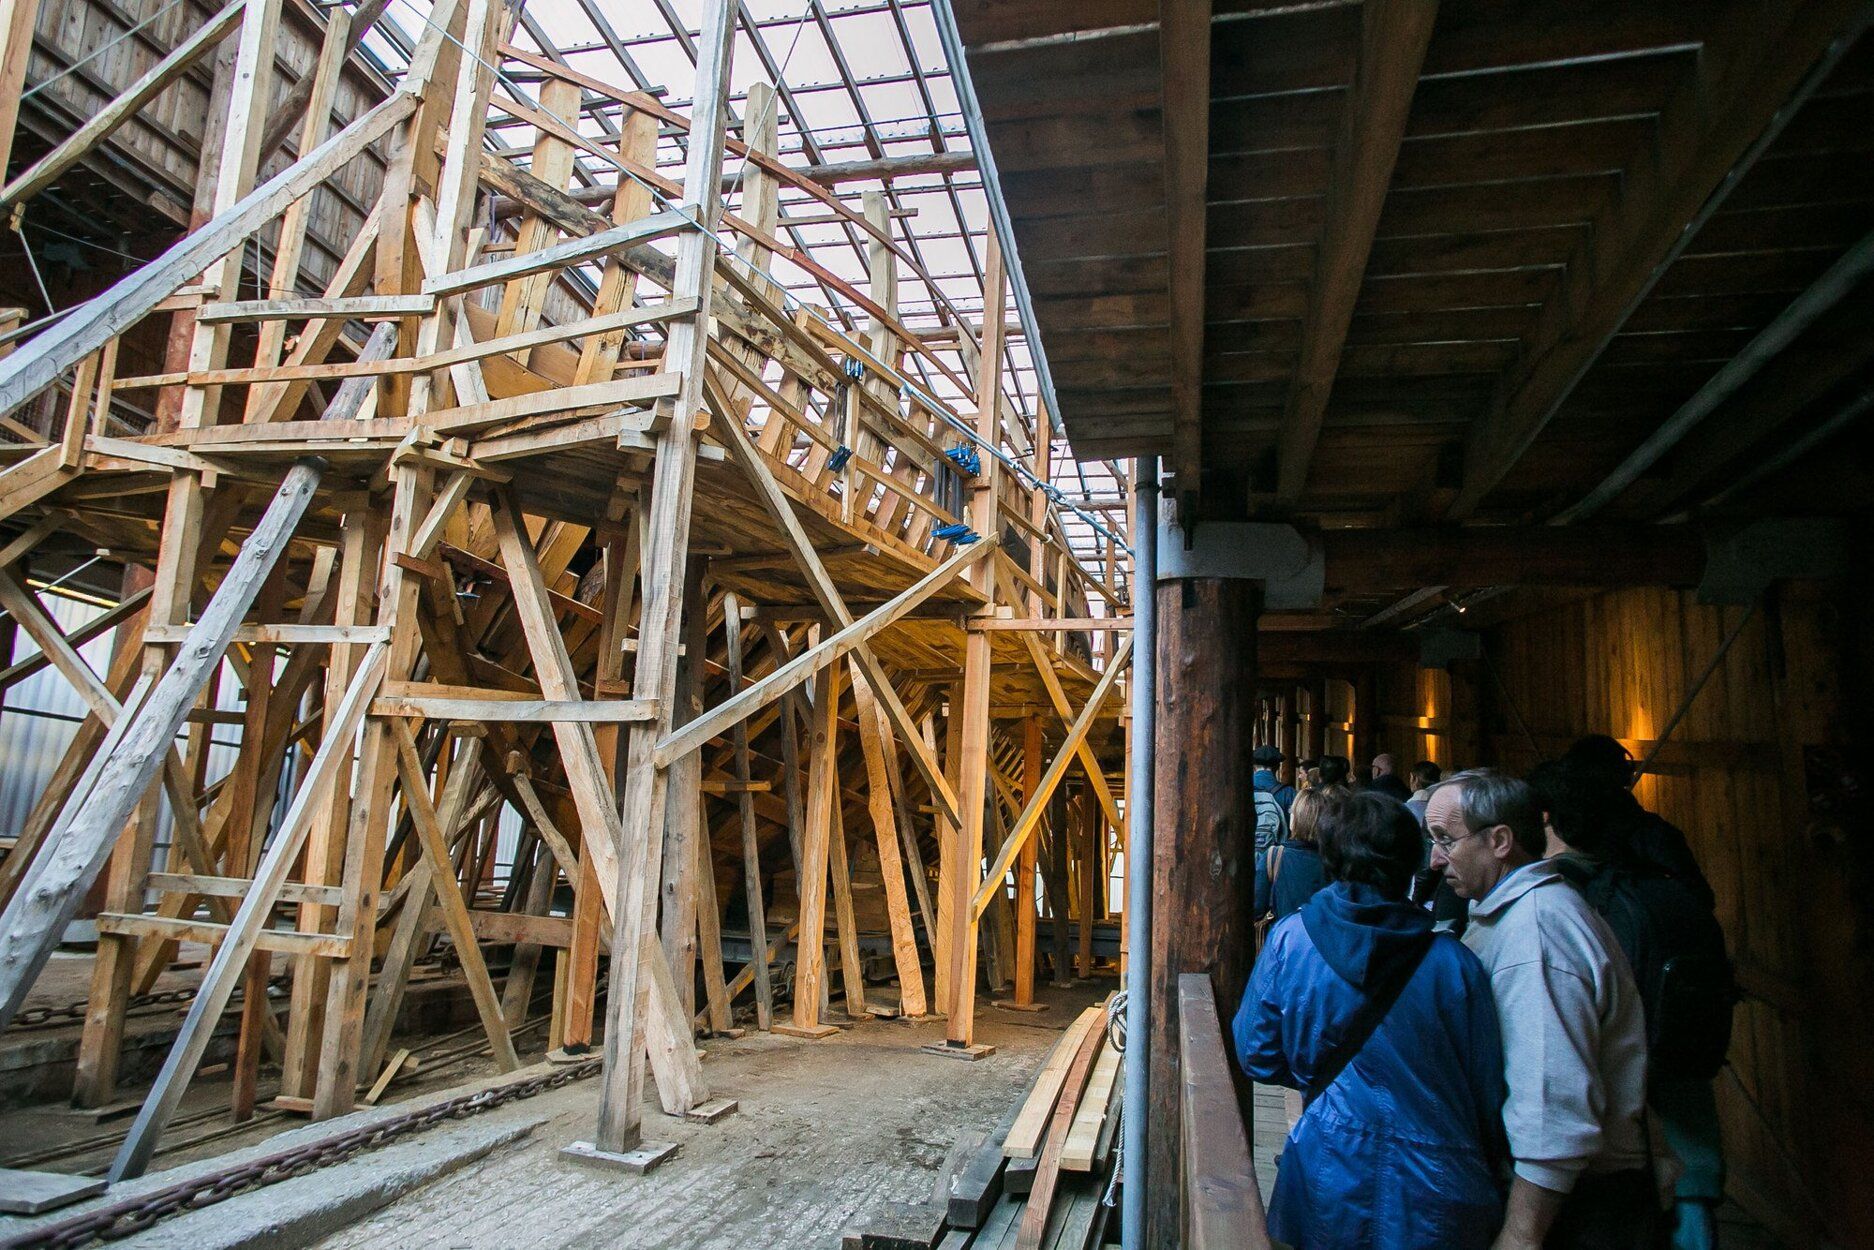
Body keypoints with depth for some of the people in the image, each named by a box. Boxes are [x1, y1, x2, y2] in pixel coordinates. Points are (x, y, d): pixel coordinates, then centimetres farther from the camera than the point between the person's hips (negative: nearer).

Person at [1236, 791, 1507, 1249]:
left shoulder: (1288, 939, -11)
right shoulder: (1453, 961, -15)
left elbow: (1256, 1056, -3)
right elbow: (1486, 1088, -6)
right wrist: (1486, 1174, 12)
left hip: (1327, 1186, 1)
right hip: (1435, 1197, -1)